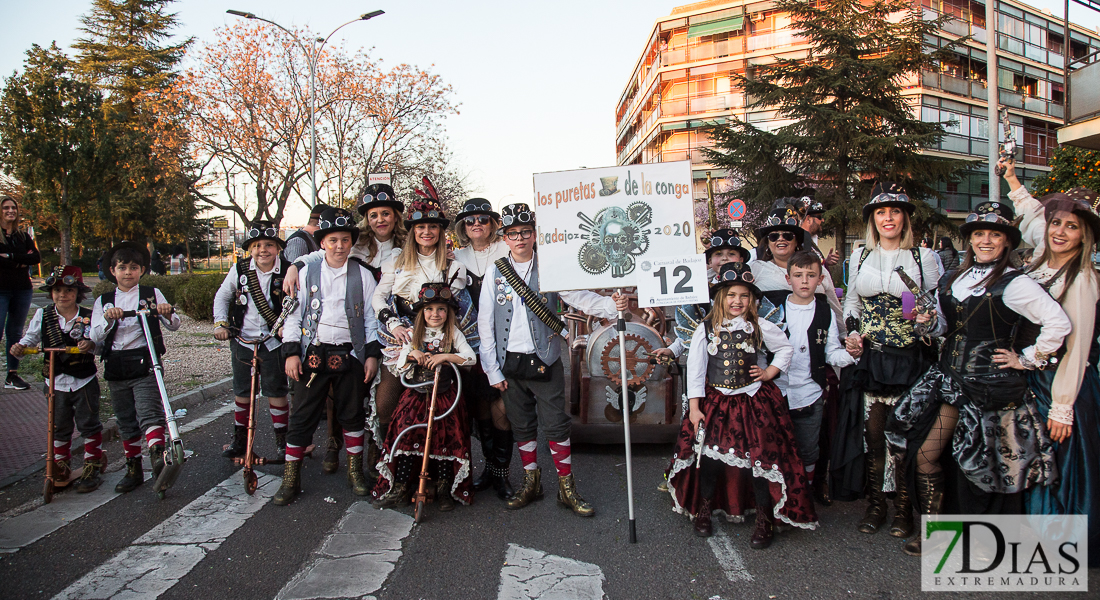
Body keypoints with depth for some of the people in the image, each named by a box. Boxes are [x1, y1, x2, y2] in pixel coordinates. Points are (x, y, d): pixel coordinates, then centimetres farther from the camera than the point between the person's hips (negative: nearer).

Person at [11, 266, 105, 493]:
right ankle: (60, 468, 27)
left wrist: (91, 344, -29)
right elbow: (31, 339, 7)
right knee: (59, 428, 12)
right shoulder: (42, 315, 1)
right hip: (56, 382, 2)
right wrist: (20, 347, -14)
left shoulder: (88, 317, -6)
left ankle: (93, 466, 18)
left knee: (88, 425, 5)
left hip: (84, 380, -2)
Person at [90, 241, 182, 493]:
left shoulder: (152, 294, 6)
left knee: (149, 412, -21)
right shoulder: (103, 301, 11)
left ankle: (157, 455, -35)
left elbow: (174, 326, 1)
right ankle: (133, 469, 21)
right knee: (125, 421, 11)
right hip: (115, 366, 4)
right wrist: (108, 319, -17)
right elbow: (95, 336, 1)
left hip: (144, 362, -3)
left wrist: (168, 314, -21)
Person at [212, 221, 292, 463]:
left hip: (273, 342, -3)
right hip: (242, 340, 3)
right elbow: (222, 296, 12)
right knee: (242, 391, 12)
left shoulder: (287, 272, -9)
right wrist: (220, 324, 2)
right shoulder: (240, 270, -2)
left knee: (276, 391, 0)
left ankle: (282, 441, 13)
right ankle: (240, 440, 27)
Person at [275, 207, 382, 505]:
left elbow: (372, 317, 5)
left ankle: (355, 471, 26)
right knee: (303, 416, 2)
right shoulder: (307, 273, 5)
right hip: (313, 355, 0)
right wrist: (291, 352, -2)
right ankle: (291, 478, 13)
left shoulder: (363, 275, 3)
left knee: (352, 414, 10)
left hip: (351, 355, 0)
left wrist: (372, 354, -1)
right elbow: (293, 315, 5)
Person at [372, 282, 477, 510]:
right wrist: (410, 355, -12)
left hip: (445, 397, -1)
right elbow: (399, 365, 9)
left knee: (445, 439, -5)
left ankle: (444, 488, 10)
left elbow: (471, 358, -9)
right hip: (416, 395, 2)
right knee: (405, 435, -10)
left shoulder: (453, 334, 3)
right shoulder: (414, 334, 8)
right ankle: (399, 489, -1)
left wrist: (445, 356, -19)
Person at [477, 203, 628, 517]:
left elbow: (579, 296, -11)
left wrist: (611, 305, -31)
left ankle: (567, 487, 13)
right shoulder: (495, 271, 3)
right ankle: (531, 482, 29)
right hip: (510, 362, 2)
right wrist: (493, 369, -1)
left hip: (545, 361, -2)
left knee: (556, 425, 0)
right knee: (522, 426, 13)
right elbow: (485, 322, 3)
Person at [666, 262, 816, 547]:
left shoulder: (760, 328, -1)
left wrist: (769, 373, 2)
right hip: (716, 403, 1)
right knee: (710, 457, 3)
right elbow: (694, 369, -1)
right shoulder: (706, 329, -2)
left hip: (753, 402, 0)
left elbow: (785, 349, 15)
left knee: (758, 458, -2)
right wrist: (694, 407, -5)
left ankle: (764, 520, 15)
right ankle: (704, 511, 27)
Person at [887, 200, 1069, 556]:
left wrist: (1026, 359, -9)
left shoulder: (1014, 284, -10)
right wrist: (929, 322, 0)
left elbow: (1059, 324, -13)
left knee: (978, 464, 3)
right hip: (949, 376, 6)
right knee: (924, 453, 2)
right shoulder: (953, 281, 10)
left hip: (990, 386, -6)